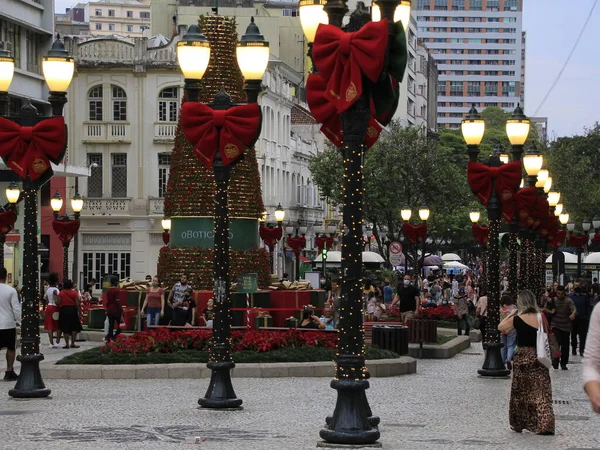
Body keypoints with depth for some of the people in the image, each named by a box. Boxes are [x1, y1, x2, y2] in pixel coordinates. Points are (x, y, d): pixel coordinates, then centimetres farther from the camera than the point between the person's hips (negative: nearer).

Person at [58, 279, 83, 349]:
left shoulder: (61, 293, 0)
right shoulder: (74, 293, -4)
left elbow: (58, 303, -4)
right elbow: (77, 304, -7)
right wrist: (80, 312, -1)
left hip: (63, 311, 1)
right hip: (72, 310, -1)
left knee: (65, 328, 5)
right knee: (74, 327, 9)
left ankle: (67, 344, 4)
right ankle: (72, 343, 6)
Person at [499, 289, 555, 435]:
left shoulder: (517, 319, -10)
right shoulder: (541, 317, -3)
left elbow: (500, 327, 4)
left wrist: (511, 315, 10)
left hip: (522, 357, -2)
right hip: (539, 356, 2)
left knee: (521, 392, 12)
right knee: (541, 391, 3)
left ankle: (518, 424, 23)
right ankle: (545, 424, -7)